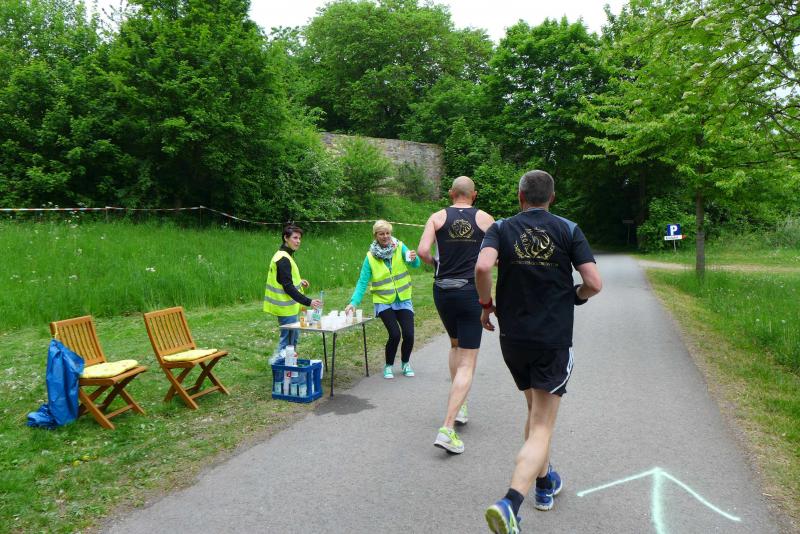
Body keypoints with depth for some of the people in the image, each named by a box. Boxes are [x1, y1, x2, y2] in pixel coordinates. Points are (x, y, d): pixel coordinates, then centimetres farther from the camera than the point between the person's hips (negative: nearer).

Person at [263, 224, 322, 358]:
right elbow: (288, 287, -25)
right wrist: (308, 302, -29)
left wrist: (298, 281, 8)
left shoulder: (283, 256, 11)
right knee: (287, 339, -3)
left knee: (293, 336, 19)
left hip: (288, 306, 10)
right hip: (286, 307, -10)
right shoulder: (283, 259, -20)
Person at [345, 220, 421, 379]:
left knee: (409, 334, -6)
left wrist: (413, 258, -40)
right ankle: (388, 366, 12)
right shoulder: (370, 257, -6)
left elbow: (416, 264, -16)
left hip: (403, 300, 2)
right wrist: (354, 302, -20)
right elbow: (362, 282, -8)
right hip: (384, 302, -1)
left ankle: (405, 363, 24)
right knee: (395, 334, -15)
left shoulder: (399, 247, -5)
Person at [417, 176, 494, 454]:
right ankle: (447, 428, -11)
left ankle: (459, 406, 30)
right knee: (467, 363, -1)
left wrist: (436, 263, 11)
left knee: (455, 345, 28)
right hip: (471, 292, -3)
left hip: (443, 291, 3)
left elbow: (422, 251, -9)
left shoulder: (438, 217, 3)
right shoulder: (485, 219, 2)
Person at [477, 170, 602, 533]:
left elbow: (482, 266, -19)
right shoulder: (568, 230, 0)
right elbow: (594, 283, -7)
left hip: (513, 338, 3)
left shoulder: (501, 229, 0)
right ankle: (510, 503, -19)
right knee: (541, 428, -1)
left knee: (534, 410, 25)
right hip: (554, 341, -2)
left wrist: (487, 305, -3)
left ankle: (545, 483, 40)